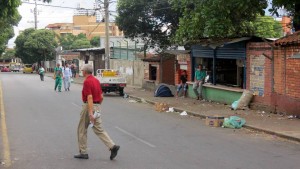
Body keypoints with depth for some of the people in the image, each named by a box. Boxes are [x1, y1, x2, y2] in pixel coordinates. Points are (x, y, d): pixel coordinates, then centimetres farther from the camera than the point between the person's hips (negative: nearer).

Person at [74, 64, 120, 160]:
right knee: (99, 130, 7)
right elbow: (101, 96, 15)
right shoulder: (96, 80, 11)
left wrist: (90, 113, -28)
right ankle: (112, 146, -9)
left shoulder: (87, 82, -15)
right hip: (97, 106, 8)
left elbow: (89, 97, -24)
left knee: (82, 129, 8)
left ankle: (83, 152, 14)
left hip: (89, 106, -8)